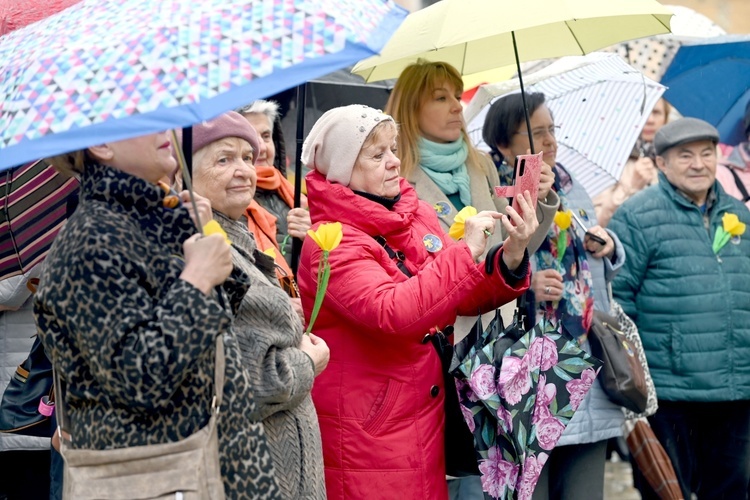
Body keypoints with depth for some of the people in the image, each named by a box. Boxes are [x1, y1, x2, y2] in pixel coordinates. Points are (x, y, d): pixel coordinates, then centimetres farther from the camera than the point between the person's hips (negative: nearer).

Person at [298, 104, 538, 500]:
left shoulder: (418, 215, 7)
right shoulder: (330, 242, -13)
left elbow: (465, 299, 10)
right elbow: (393, 312, -28)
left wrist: (510, 259, -8)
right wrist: (465, 251, -24)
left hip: (426, 420, 6)